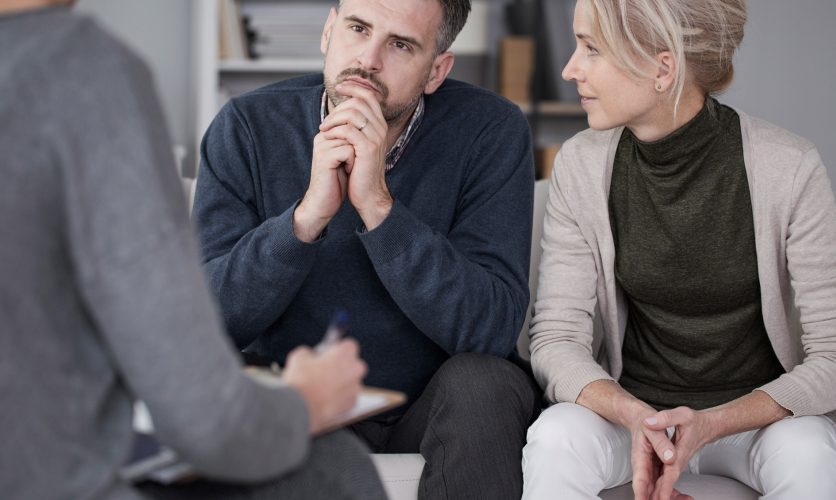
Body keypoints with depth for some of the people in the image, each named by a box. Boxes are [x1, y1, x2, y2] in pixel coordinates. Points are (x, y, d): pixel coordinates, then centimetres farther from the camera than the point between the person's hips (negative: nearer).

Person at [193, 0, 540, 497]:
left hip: (435, 403, 0)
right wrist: (308, 216, -31)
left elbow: (492, 330, -24)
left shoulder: (491, 130, -14)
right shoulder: (248, 127, -11)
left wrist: (377, 205, -32)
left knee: (481, 381, -32)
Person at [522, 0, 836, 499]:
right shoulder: (582, 165, -8)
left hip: (756, 414, 0)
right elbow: (556, 337, -8)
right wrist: (634, 417, -29)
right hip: (630, 406, 1)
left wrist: (711, 423, -29)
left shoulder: (789, 168, -16)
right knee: (553, 439, -31)